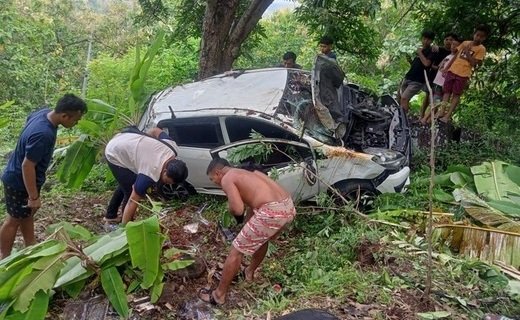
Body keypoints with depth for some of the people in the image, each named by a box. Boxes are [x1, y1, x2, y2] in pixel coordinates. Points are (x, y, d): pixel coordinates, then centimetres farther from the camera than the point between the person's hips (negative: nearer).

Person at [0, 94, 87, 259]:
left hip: (18, 177, 9)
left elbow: (29, 118, 14)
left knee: (27, 214, 22)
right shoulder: (43, 134, -38)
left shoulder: (44, 112, -9)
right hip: (19, 182, -9)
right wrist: (34, 197, -23)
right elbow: (27, 166, -32)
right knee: (14, 219, 8)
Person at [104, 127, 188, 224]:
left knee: (126, 185, 26)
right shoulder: (151, 174, -36)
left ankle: (110, 215, 45)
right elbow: (133, 201, -30)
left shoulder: (172, 146, -18)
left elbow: (156, 130, 1)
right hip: (115, 154, -9)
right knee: (130, 192, -11)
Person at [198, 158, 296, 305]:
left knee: (236, 252, 9)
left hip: (271, 212, -8)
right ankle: (250, 272, 56)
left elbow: (238, 209, -11)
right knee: (261, 238, 36)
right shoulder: (246, 173, 28)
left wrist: (231, 208, 12)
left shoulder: (227, 179, 2)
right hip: (289, 207, 8)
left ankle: (219, 295, 22)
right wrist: (247, 231, 42)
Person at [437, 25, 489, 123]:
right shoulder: (465, 43, 11)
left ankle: (448, 116, -6)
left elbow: (474, 63, -9)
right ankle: (441, 112, 1)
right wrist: (446, 68, 12)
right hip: (452, 70, 4)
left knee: (456, 94, -3)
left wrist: (467, 52, -12)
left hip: (463, 74, -4)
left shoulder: (481, 49, -1)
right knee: (447, 91, 1)